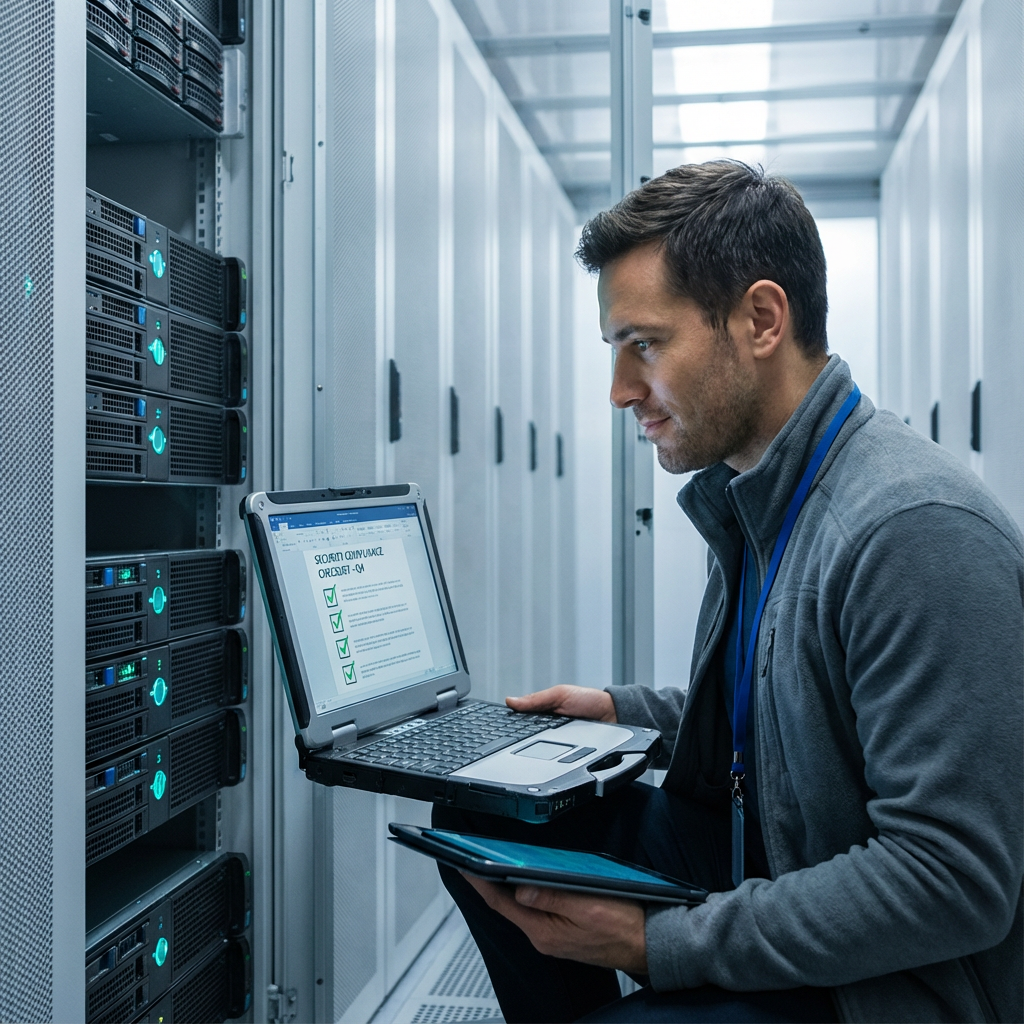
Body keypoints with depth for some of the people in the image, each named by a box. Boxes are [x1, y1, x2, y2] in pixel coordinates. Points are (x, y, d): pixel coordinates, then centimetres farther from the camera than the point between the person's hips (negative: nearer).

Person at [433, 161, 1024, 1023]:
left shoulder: (918, 530, -25)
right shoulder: (748, 500, 5)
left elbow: (949, 883, -26)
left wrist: (660, 944, -24)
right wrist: (623, 710, 6)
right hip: (757, 852, 8)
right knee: (479, 817, 3)